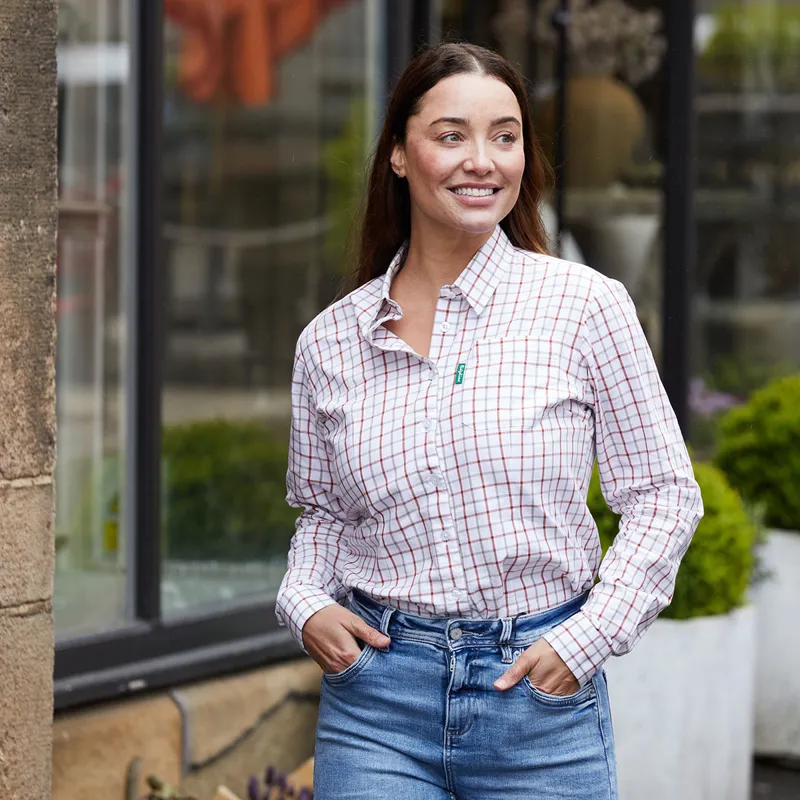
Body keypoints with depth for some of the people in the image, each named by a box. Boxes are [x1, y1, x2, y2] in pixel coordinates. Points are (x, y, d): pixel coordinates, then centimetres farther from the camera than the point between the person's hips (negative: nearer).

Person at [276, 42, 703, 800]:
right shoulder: (330, 341, 4)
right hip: (377, 703, 1)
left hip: (542, 702, -1)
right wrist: (306, 604, -2)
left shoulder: (585, 305, -3)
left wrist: (587, 638, -9)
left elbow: (663, 494, 0)